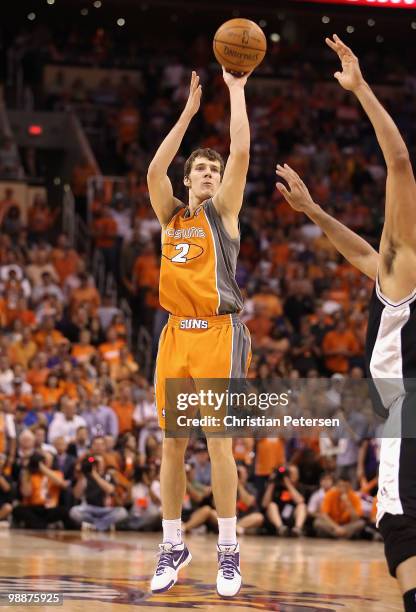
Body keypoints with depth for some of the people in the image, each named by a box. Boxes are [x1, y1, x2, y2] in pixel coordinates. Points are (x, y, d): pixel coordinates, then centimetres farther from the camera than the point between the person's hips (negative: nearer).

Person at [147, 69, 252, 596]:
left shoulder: (222, 211, 5)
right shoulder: (171, 216, 16)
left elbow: (241, 152, -3)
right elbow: (155, 169, 4)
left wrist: (236, 89, 2)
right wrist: (189, 110, 7)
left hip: (218, 333, -4)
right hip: (176, 334, 4)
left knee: (218, 441, -9)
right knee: (172, 444, 4)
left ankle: (228, 551, -3)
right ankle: (172, 547, 12)